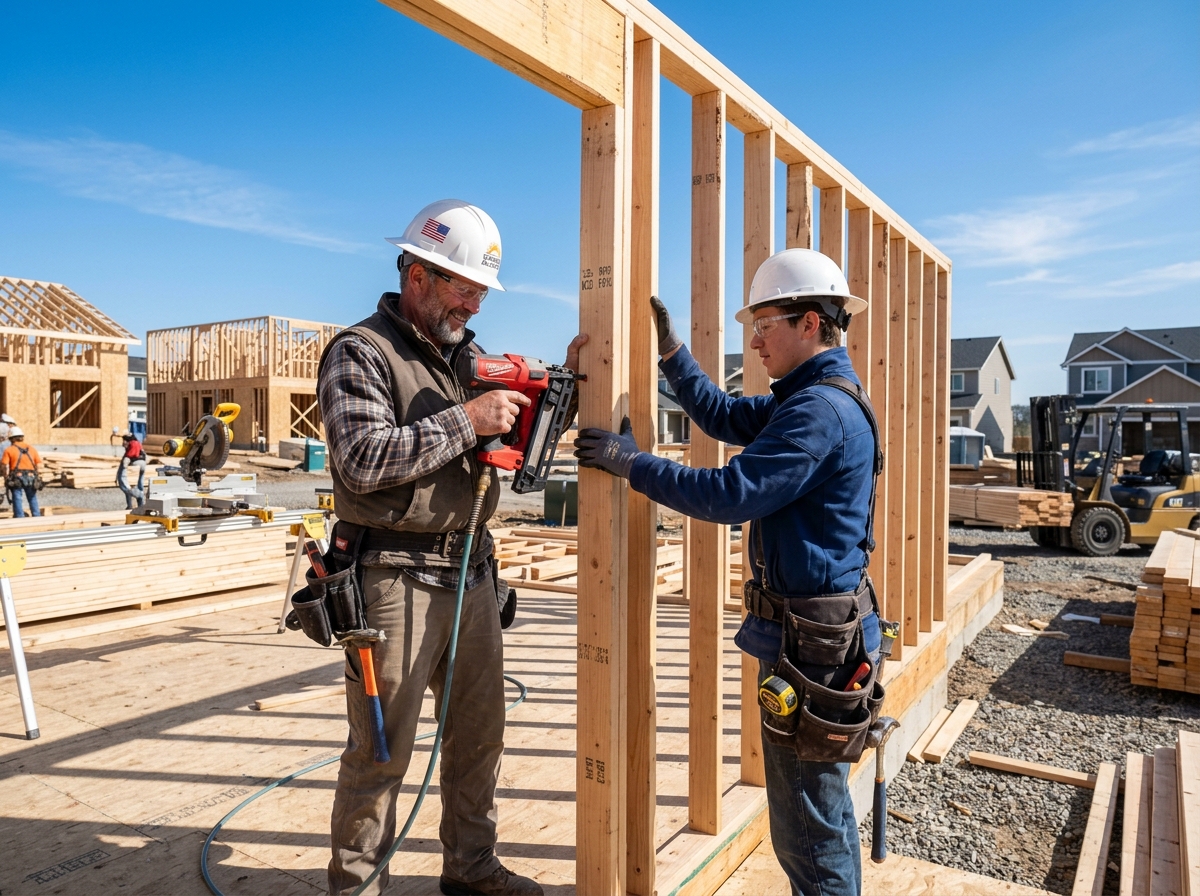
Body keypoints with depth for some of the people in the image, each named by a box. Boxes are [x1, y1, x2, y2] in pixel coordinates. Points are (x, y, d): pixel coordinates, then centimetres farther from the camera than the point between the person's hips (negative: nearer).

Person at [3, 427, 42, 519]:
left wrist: (6, 479, 3)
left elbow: (5, 466, -6)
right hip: (31, 477, 3)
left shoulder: (9, 450, 1)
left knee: (17, 500, 2)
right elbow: (39, 464, 6)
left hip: (16, 478, -3)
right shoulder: (32, 448, 11)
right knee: (33, 500, 11)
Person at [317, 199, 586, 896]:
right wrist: (466, 420, -21)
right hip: (397, 576, -7)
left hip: (471, 571, 8)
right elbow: (363, 460, -21)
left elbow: (514, 436, 18)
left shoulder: (467, 354, 15)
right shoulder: (360, 353, -8)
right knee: (382, 750, 5)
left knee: (481, 730, 17)